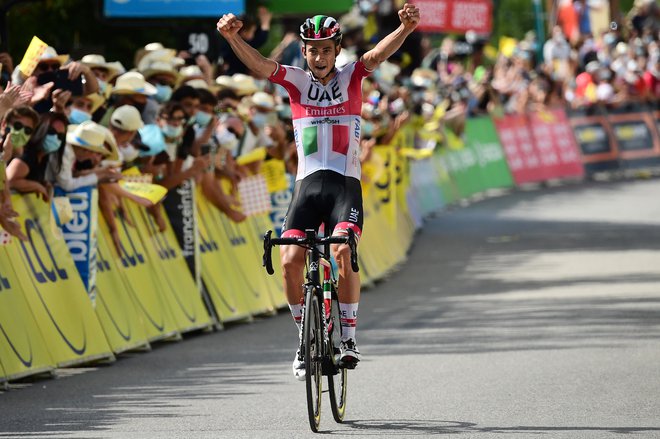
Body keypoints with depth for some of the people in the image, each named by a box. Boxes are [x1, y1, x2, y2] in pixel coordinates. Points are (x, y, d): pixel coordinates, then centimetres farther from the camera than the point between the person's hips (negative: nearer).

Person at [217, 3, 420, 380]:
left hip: (346, 183, -2)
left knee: (344, 252, -24)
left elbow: (378, 54, -13)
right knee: (290, 260, -14)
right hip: (308, 184, 2)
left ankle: (348, 335, -10)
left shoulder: (351, 78, 6)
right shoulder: (296, 81, 7)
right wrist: (232, 36, -29)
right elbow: (258, 64, -9)